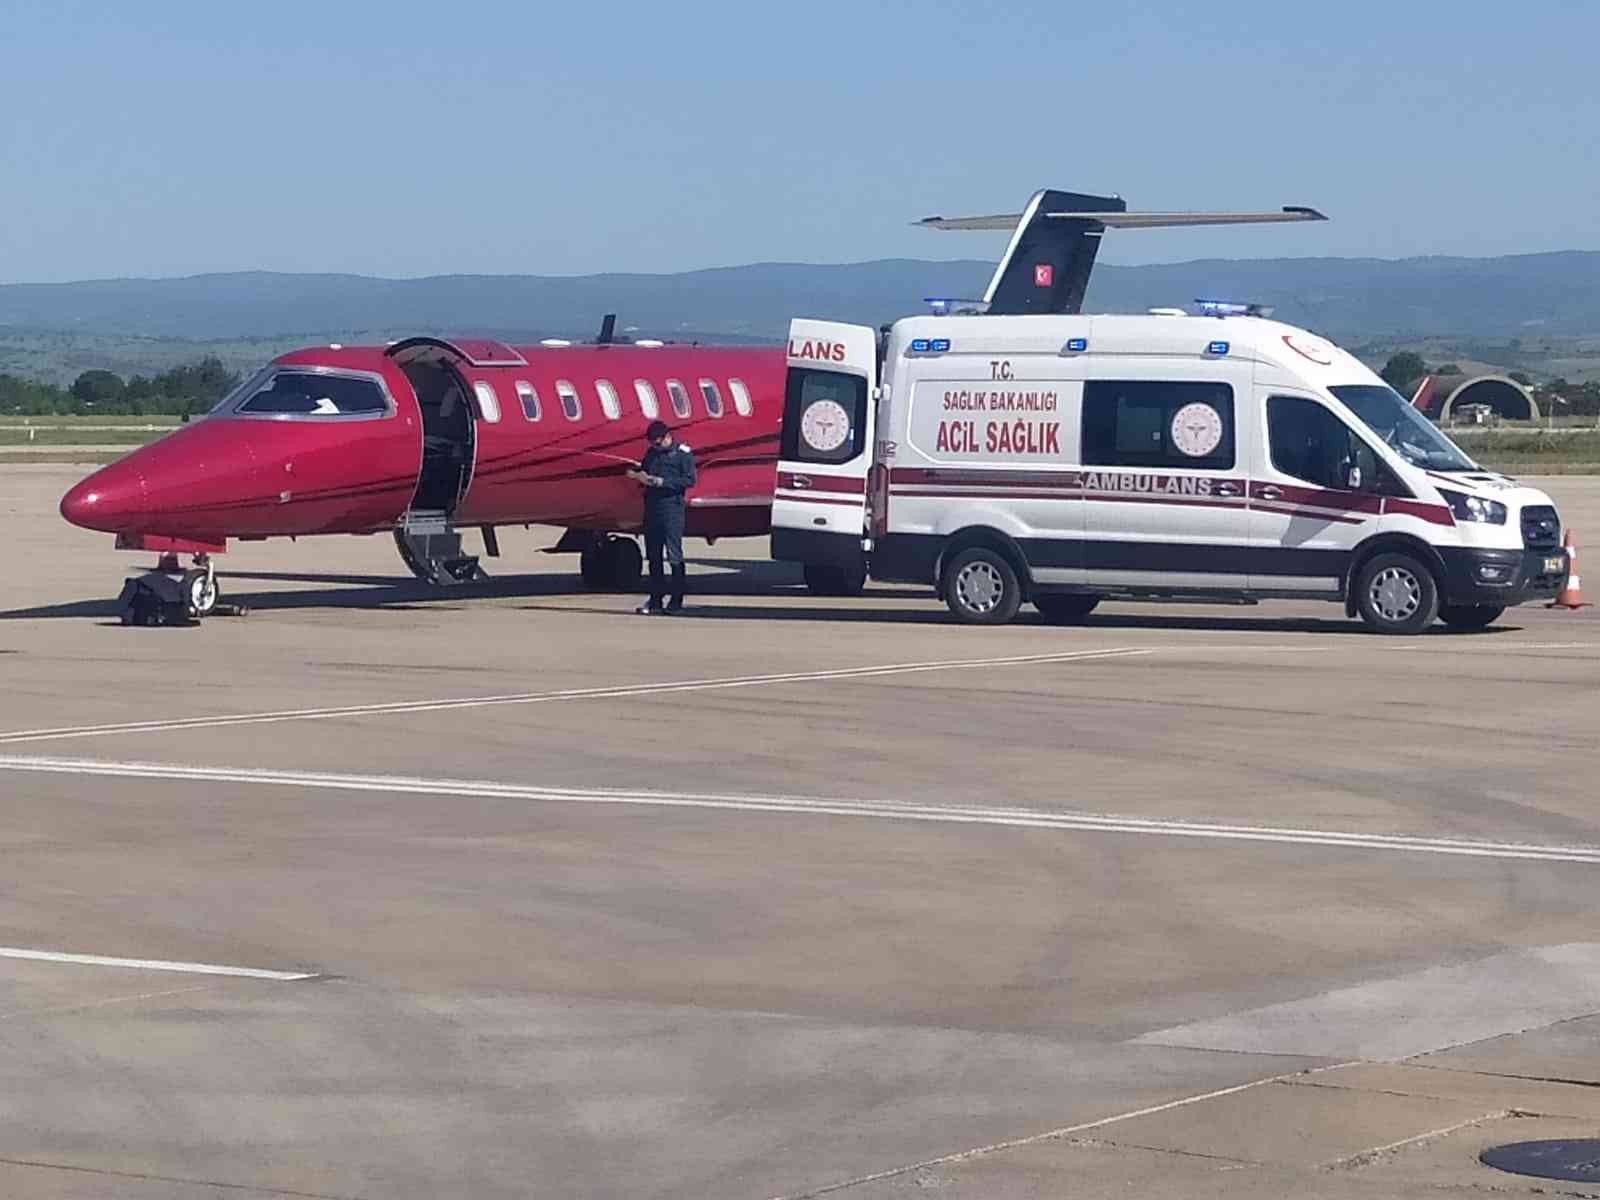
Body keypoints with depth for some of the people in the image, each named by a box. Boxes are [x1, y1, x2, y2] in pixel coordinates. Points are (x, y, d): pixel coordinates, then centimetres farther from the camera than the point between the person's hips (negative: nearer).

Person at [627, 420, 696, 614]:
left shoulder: (682, 452, -2)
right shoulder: (652, 453, 17)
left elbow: (690, 480, -9)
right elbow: (642, 471, 27)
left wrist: (662, 482, -14)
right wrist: (637, 475, 2)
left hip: (672, 506, -7)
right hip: (651, 507, 7)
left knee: (674, 555, -7)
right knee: (653, 556, 7)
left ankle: (677, 600, -4)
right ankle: (656, 599, 12)